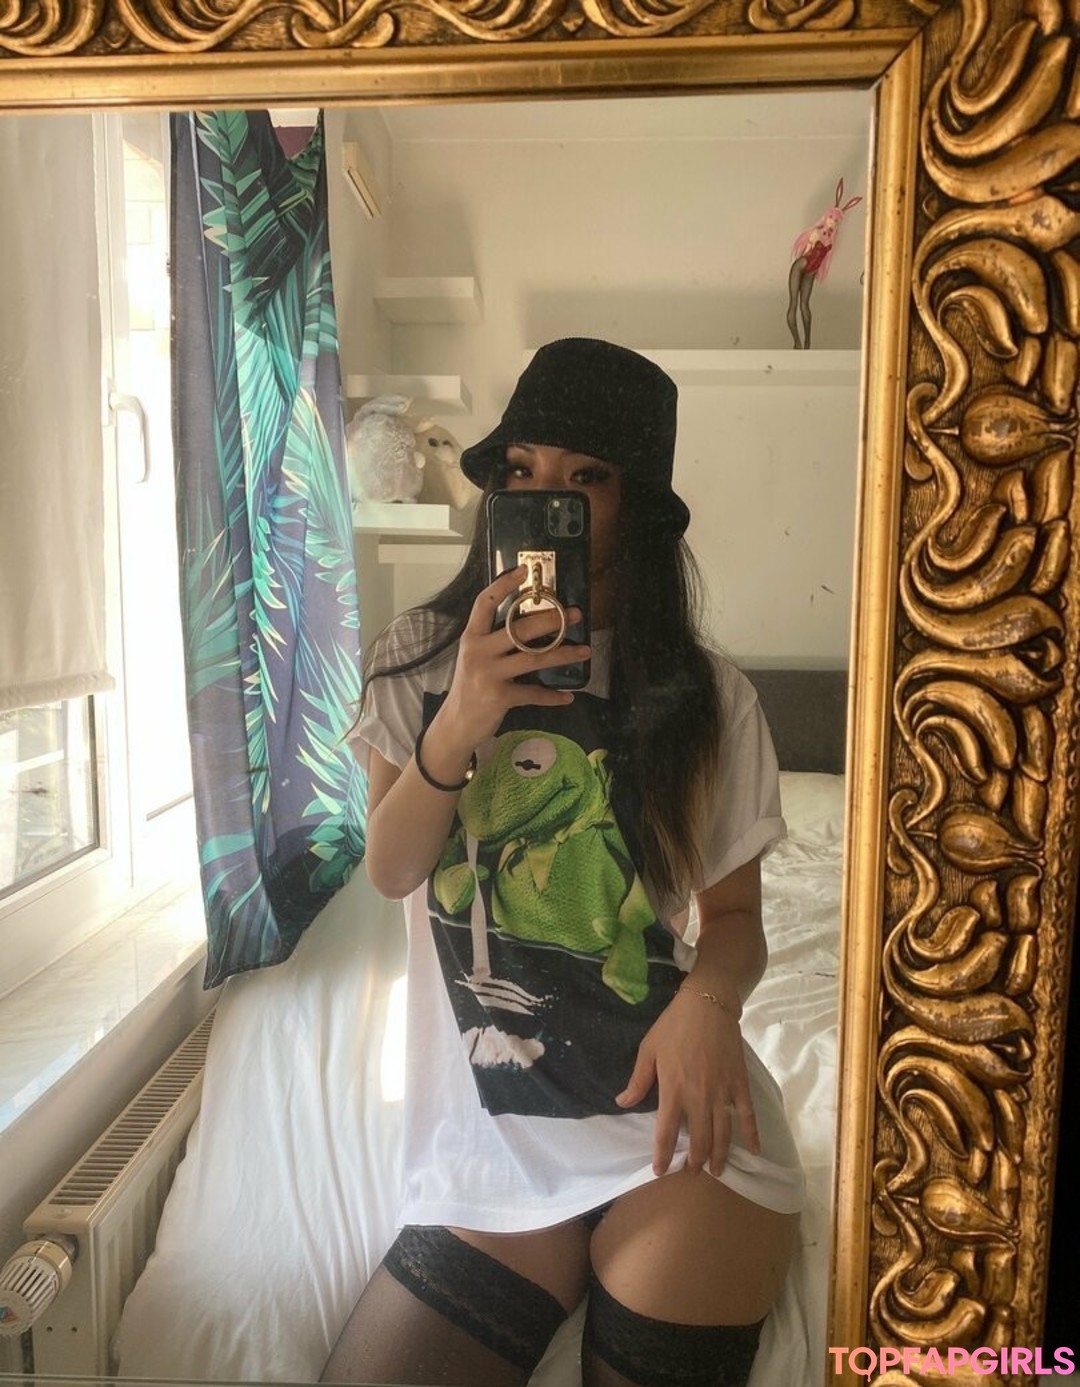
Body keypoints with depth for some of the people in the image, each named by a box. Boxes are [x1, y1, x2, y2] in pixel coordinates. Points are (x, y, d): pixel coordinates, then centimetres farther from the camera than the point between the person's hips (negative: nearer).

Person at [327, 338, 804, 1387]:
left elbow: (736, 916, 4)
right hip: (490, 1139, 2)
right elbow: (391, 871, -3)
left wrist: (708, 996, -19)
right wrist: (457, 726, -21)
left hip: (671, 1118, -1)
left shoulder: (707, 699, -3)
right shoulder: (419, 660, 1)